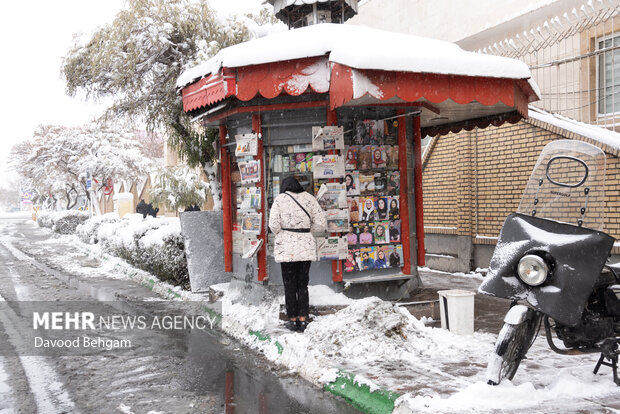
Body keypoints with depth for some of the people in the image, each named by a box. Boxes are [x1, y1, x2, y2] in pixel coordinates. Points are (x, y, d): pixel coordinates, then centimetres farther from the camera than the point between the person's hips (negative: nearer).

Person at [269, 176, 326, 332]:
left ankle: (293, 320, 13)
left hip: (286, 248, -2)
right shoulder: (309, 199, 4)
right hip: (306, 248, 3)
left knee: (289, 285, 7)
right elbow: (321, 224, 2)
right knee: (303, 285, 12)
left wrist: (282, 234, 8)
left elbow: (273, 224, -11)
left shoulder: (280, 199, -3)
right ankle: (303, 320, 14)